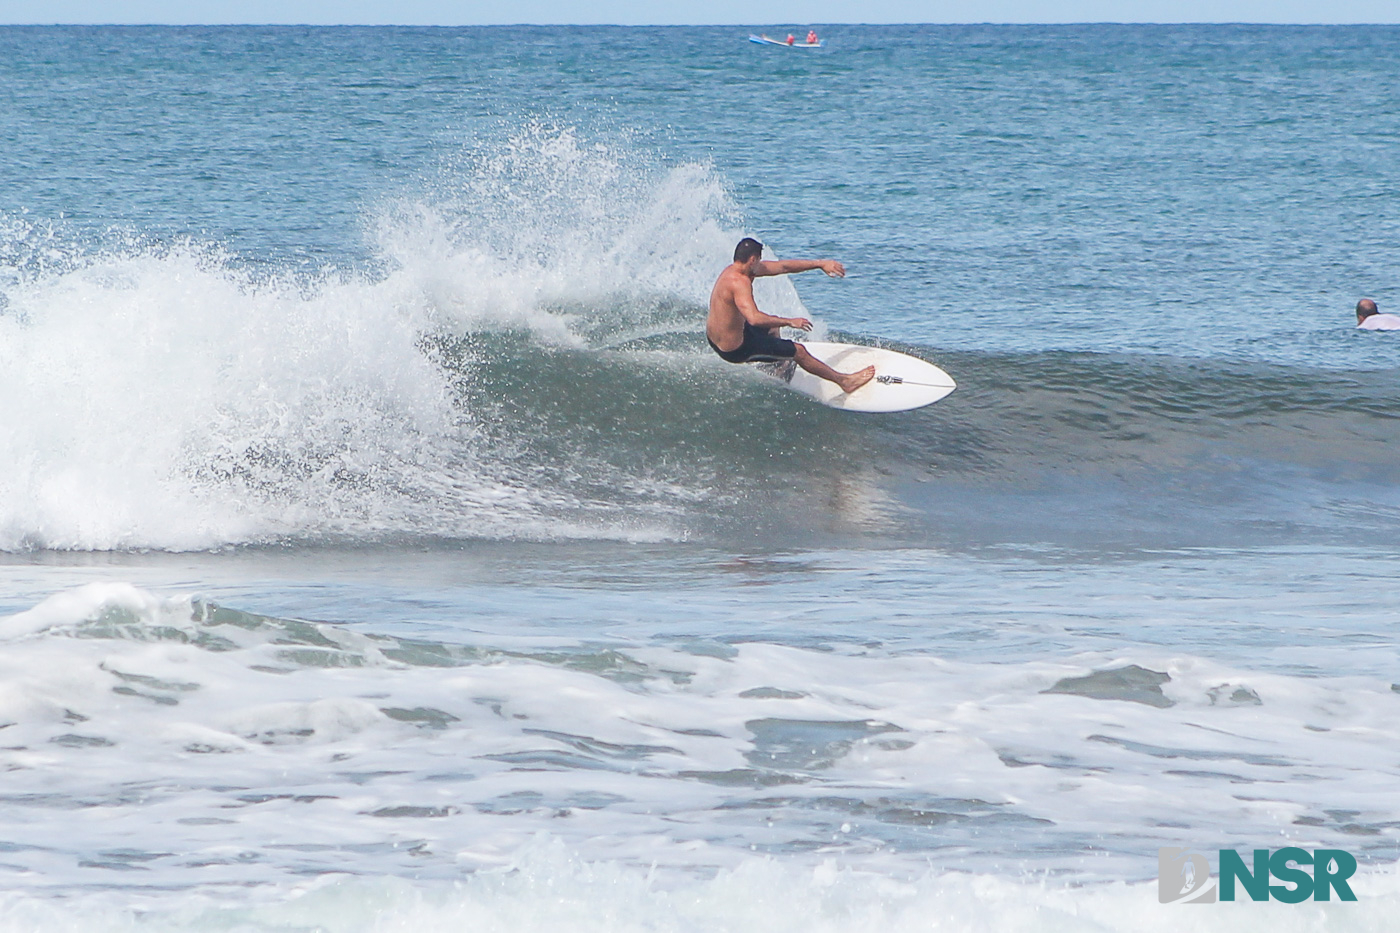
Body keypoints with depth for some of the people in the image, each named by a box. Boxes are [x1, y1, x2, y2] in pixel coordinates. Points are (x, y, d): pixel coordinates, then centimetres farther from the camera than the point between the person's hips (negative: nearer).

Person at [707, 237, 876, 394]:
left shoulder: (733, 270, 1)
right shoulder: (739, 282, -29)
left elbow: (783, 266, 5)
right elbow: (754, 318, -42)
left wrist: (820, 264, 7)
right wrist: (789, 322, -31)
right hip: (735, 350, -10)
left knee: (772, 328, 35)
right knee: (798, 351, 4)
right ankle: (844, 381, 18)